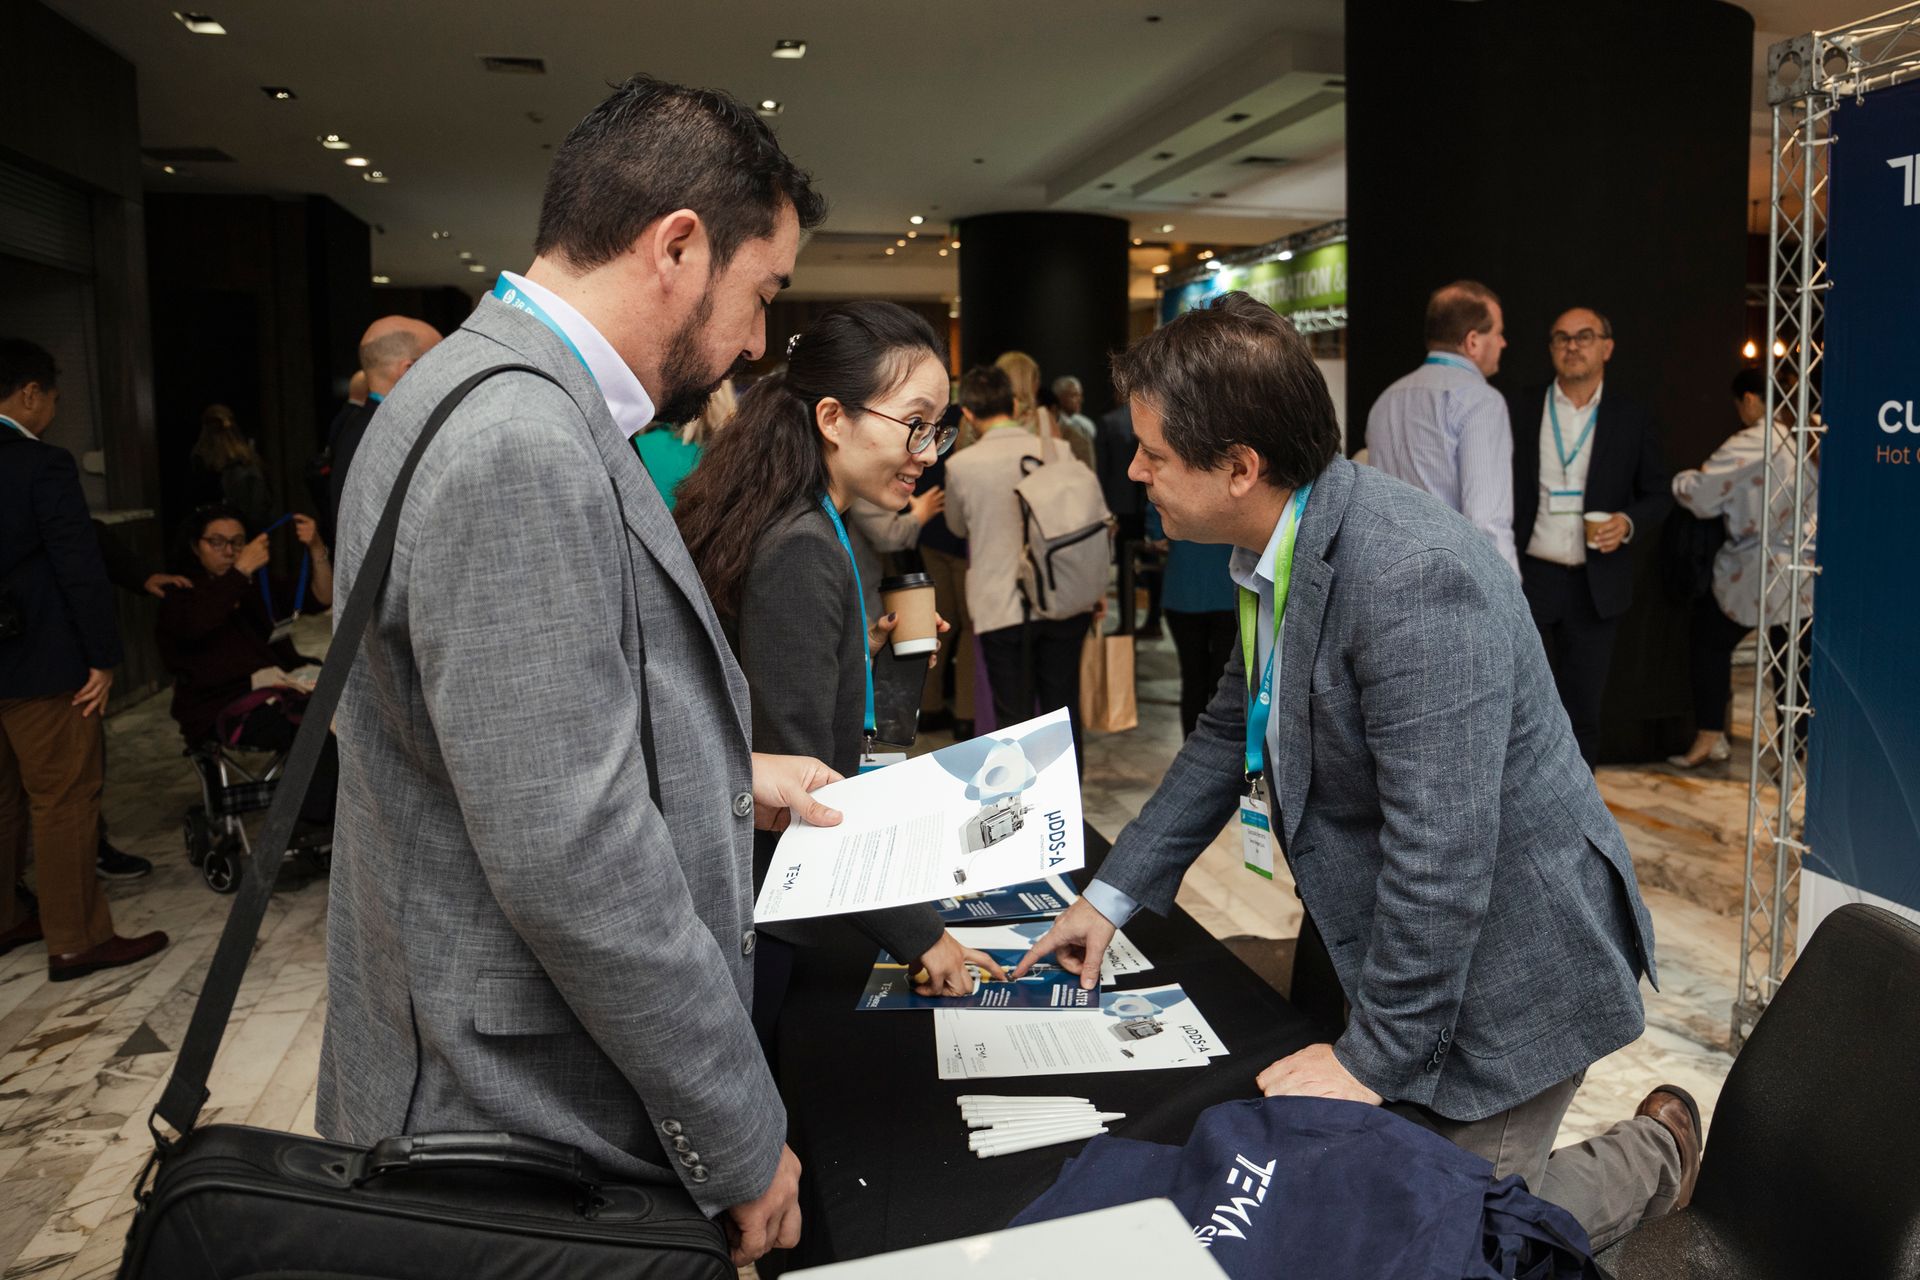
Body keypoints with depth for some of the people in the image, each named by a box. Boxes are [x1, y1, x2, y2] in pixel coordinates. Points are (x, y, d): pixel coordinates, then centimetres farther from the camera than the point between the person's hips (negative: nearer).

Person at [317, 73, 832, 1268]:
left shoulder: (531, 409, 7)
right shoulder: (518, 447, -26)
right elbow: (573, 865, -28)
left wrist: (729, 775, 15)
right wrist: (742, 1142, -18)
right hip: (537, 1129, -9)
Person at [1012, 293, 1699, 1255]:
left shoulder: (1413, 577, -31)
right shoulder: (1279, 553, 0)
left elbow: (1440, 853, -30)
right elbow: (1231, 733, 12)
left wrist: (1375, 1058, -20)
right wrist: (1113, 894, 13)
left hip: (1504, 957, -8)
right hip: (1399, 945, 8)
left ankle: (1655, 1157, 30)